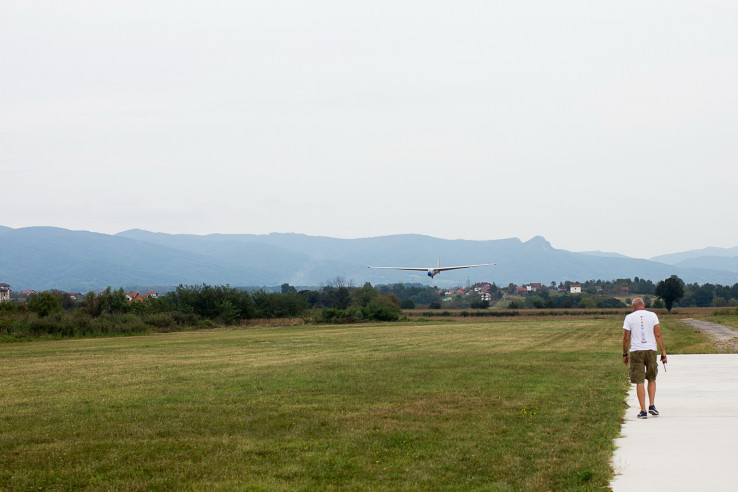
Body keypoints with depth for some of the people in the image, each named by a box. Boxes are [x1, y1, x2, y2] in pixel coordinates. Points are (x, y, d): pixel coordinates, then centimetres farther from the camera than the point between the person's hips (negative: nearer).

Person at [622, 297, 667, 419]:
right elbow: (658, 335, -2)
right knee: (652, 379, 19)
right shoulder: (652, 315, 3)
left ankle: (643, 411, -1)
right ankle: (651, 405, 7)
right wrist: (663, 353, 0)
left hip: (636, 351, -1)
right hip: (651, 350, 1)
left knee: (639, 382, 1)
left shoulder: (629, 318, 1)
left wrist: (625, 354, 11)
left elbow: (626, 338, 0)